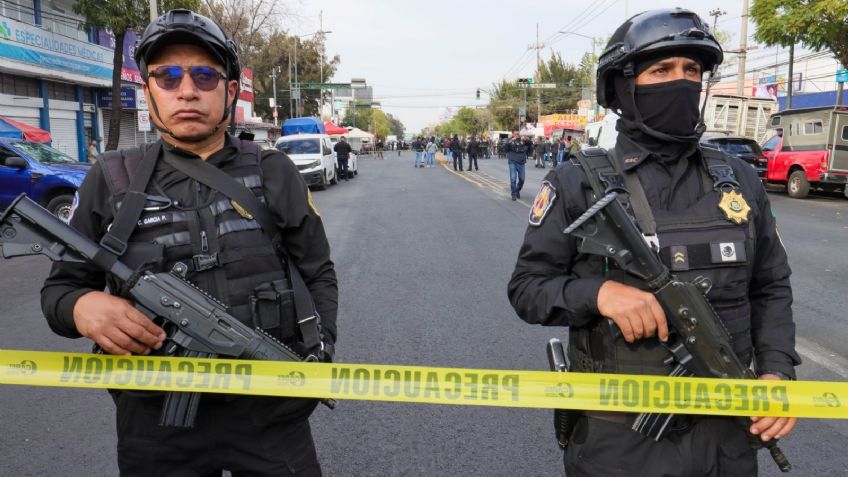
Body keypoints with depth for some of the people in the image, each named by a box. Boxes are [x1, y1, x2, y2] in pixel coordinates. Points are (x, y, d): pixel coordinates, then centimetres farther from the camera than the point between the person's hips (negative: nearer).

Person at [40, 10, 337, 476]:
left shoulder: (274, 173, 1)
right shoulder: (111, 180, 0)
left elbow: (318, 276, 7)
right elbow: (60, 286, 7)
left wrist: (317, 355, -7)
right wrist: (82, 306, -16)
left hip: (271, 409, 0)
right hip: (156, 419, 1)